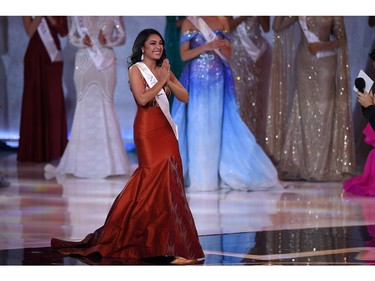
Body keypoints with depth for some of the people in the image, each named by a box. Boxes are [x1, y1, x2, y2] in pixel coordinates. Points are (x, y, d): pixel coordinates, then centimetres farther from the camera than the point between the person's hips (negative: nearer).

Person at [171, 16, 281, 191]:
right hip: (197, 79, -2)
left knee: (216, 125, 2)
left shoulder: (222, 20, 5)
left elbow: (228, 55, 5)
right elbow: (184, 55, -6)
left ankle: (215, 175, 8)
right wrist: (206, 47, -19)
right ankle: (198, 177, 5)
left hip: (217, 78, 2)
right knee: (197, 125, -1)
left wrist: (222, 47, -16)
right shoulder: (189, 23, 0)